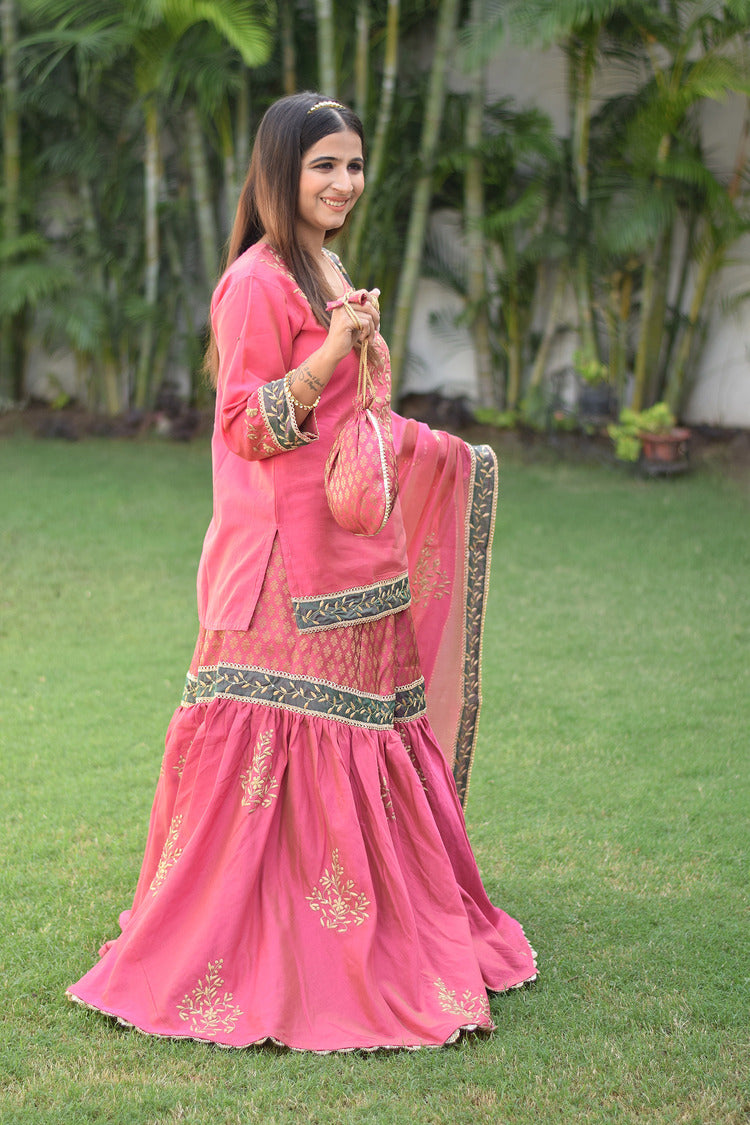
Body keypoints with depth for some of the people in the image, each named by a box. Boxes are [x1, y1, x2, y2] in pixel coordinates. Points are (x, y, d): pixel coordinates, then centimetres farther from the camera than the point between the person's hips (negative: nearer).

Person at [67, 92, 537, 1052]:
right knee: (288, 743, -6)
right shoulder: (259, 280, -11)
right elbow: (245, 426, -16)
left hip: (355, 551, 9)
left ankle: (380, 938, 24)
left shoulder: (329, 277, 17)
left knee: (361, 735, 13)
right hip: (289, 558, -9)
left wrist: (440, 451, 35)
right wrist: (330, 355, -26)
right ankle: (265, 964, 3)